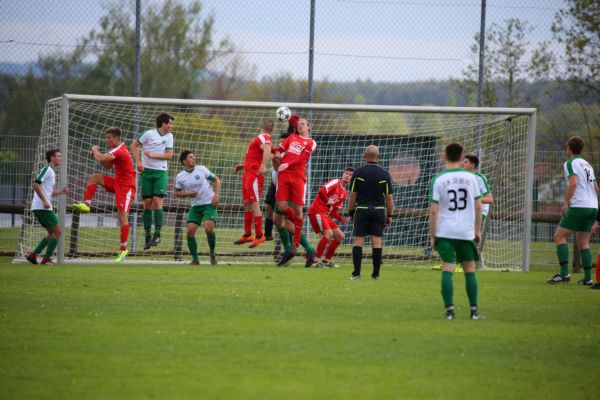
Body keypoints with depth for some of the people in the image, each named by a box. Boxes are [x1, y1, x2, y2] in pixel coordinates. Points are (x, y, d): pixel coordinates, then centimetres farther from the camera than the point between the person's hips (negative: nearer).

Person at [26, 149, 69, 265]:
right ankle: (46, 258, -6)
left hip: (43, 208, 10)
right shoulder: (47, 169, -8)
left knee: (51, 233, 15)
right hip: (42, 207, -10)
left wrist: (61, 191, 11)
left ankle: (33, 255, 12)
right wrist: (44, 201, -23)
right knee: (57, 232, -7)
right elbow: (36, 184, -20)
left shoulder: (51, 171, 22)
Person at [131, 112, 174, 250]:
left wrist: (154, 155, -11)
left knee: (157, 200, -13)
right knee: (147, 203, -2)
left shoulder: (169, 136, 6)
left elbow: (169, 155, 2)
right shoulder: (149, 134, -3)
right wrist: (138, 162, -8)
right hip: (147, 171, -1)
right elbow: (134, 146, 3)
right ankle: (147, 236, 4)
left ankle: (157, 234, -9)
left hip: (161, 172, 1)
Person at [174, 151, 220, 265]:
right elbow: (177, 193, 11)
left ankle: (212, 254, 3)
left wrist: (216, 195, -5)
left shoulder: (201, 169, -3)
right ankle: (195, 259, 2)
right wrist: (187, 193, -9)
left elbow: (216, 180, 8)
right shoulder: (180, 177, 0)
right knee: (190, 231, -12)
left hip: (209, 204, -3)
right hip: (195, 206, 3)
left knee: (209, 228, -20)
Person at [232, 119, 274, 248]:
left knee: (254, 204, -10)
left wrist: (263, 166, -42)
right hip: (248, 174, 10)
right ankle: (247, 235, 22)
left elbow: (267, 150, -32)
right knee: (247, 204, 15)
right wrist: (243, 166, 33)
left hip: (254, 175, -10)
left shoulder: (263, 138, -11)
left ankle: (259, 236, -8)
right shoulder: (261, 138, 20)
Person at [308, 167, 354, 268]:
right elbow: (321, 191, -22)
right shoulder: (335, 183, -5)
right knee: (328, 233, -24)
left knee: (340, 236, 7)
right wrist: (328, 201, -10)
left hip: (325, 214, 9)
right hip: (316, 211, -9)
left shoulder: (344, 193, 18)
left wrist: (341, 219, 0)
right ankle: (317, 261, -17)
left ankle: (326, 260, 15)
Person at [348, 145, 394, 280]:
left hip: (362, 210, -1)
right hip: (379, 210, 1)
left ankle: (356, 272, -5)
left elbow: (353, 195, -2)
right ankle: (376, 274, 3)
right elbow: (389, 197, 1)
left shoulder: (358, 172, -3)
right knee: (377, 242, 3)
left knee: (358, 241, 2)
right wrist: (389, 215, 8)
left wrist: (351, 212, 8)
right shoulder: (384, 174, 0)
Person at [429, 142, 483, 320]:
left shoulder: (438, 180, -3)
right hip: (466, 231, 1)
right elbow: (478, 207, 4)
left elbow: (433, 211, -5)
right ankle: (474, 310, 11)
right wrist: (478, 230, 14)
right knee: (470, 269, 11)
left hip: (445, 232, -1)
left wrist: (432, 235, 2)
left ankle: (449, 309, -8)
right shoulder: (471, 177, 2)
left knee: (447, 269, 0)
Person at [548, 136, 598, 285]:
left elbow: (573, 182, -20)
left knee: (559, 235, -2)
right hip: (593, 207, 8)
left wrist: (566, 202, -21)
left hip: (579, 206, -8)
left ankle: (564, 273, -13)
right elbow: (595, 188, 25)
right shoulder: (587, 165, 21)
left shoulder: (571, 163, -3)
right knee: (583, 242, 12)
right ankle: (588, 277, 4)